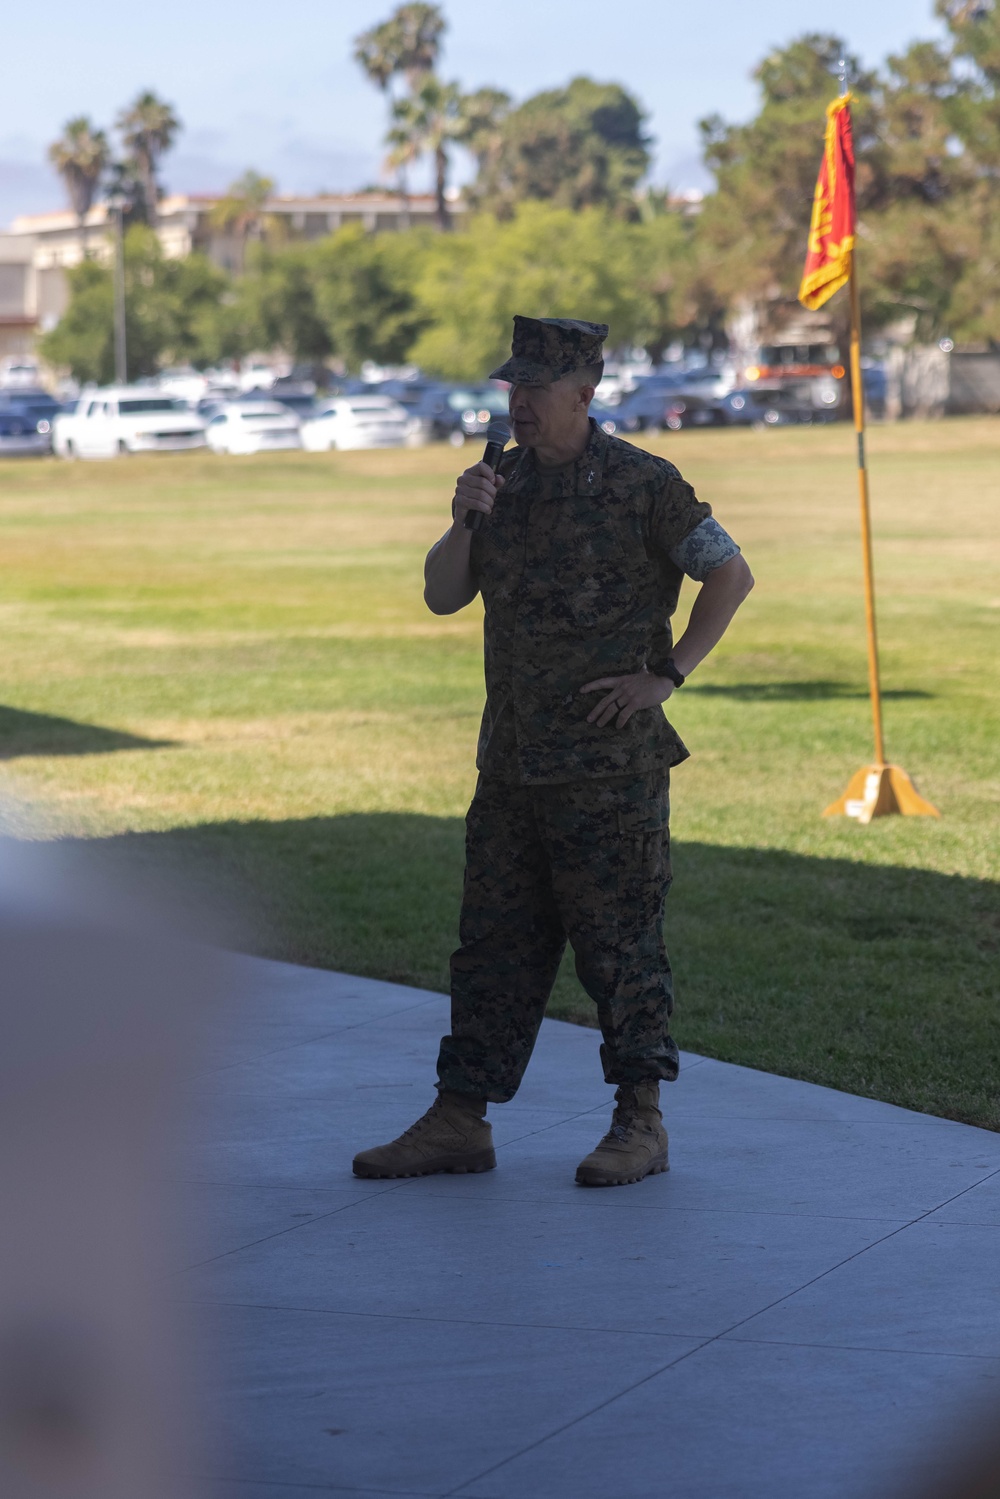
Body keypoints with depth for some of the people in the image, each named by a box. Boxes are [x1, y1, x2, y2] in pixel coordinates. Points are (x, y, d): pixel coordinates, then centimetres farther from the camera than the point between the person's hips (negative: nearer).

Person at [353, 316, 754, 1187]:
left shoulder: (641, 485, -8)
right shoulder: (506, 481, 11)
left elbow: (732, 575, -6)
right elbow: (443, 597, 11)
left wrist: (667, 676, -10)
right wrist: (461, 521, -7)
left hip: (610, 764, -6)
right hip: (513, 759, 6)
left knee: (620, 942, -1)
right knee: (494, 942, 8)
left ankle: (641, 1124, 8)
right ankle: (459, 1122, 13)